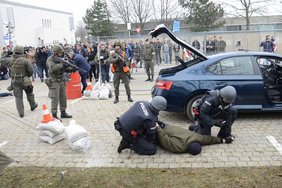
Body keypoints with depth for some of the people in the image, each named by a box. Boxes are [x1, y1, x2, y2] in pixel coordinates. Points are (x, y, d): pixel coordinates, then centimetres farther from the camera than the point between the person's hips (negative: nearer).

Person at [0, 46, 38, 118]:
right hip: (24, 80, -2)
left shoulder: (10, 60, -4)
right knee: (29, 93, 21)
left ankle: (21, 113, 9)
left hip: (14, 81, 3)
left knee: (18, 97, 8)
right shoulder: (25, 60, -15)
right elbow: (31, 71, -14)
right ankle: (33, 106, 38)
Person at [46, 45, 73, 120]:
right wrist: (62, 65, -33)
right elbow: (53, 68, -30)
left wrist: (71, 69, -11)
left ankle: (63, 112, 25)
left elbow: (66, 69, 9)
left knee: (63, 97, 13)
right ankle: (54, 115, -1)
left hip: (61, 81, 7)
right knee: (55, 98, -7)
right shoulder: (50, 60, -11)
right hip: (54, 82, -7)